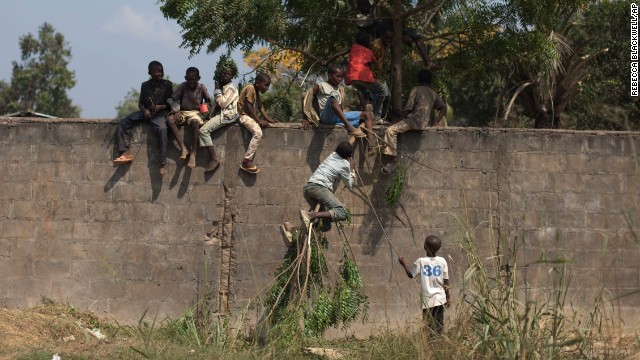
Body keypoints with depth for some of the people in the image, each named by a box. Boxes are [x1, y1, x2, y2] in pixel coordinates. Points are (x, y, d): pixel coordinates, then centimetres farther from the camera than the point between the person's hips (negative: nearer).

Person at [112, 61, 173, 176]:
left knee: (162, 129, -35)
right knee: (123, 122, -15)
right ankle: (126, 153, -19)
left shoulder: (167, 84, 6)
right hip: (146, 112, 4)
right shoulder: (145, 85, 12)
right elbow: (140, 103, 13)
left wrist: (162, 107, -13)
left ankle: (163, 164, -34)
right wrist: (144, 110, -9)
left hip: (160, 113, -4)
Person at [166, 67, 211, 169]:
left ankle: (193, 154, -33)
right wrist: (176, 111, -20)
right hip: (182, 112, 2)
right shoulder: (183, 86, -3)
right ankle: (183, 149, -31)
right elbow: (171, 99, -5)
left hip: (196, 112, -2)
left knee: (195, 122, -38)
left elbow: (208, 101, 10)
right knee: (169, 119, -30)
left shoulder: (202, 88, -1)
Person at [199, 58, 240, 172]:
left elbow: (222, 103, -18)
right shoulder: (222, 86, 17)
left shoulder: (231, 88, -11)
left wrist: (217, 89, -12)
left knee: (204, 130, -19)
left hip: (227, 115, -10)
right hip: (221, 114, 10)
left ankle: (214, 159, -21)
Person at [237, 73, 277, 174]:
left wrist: (269, 120, 2)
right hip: (244, 115, -11)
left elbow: (260, 107, 14)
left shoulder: (256, 91, 17)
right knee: (258, 133, -27)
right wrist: (259, 120, -20)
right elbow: (248, 106, -20)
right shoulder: (250, 88, -14)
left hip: (251, 116, 11)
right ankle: (246, 161, -28)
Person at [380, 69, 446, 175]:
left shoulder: (416, 90, -1)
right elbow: (443, 107, 13)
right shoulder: (433, 94, 17)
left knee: (391, 131, -14)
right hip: (424, 124, 8)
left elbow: (408, 108, -8)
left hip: (414, 120, -8)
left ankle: (393, 161, -23)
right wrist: (436, 122, 14)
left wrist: (403, 117, 9)